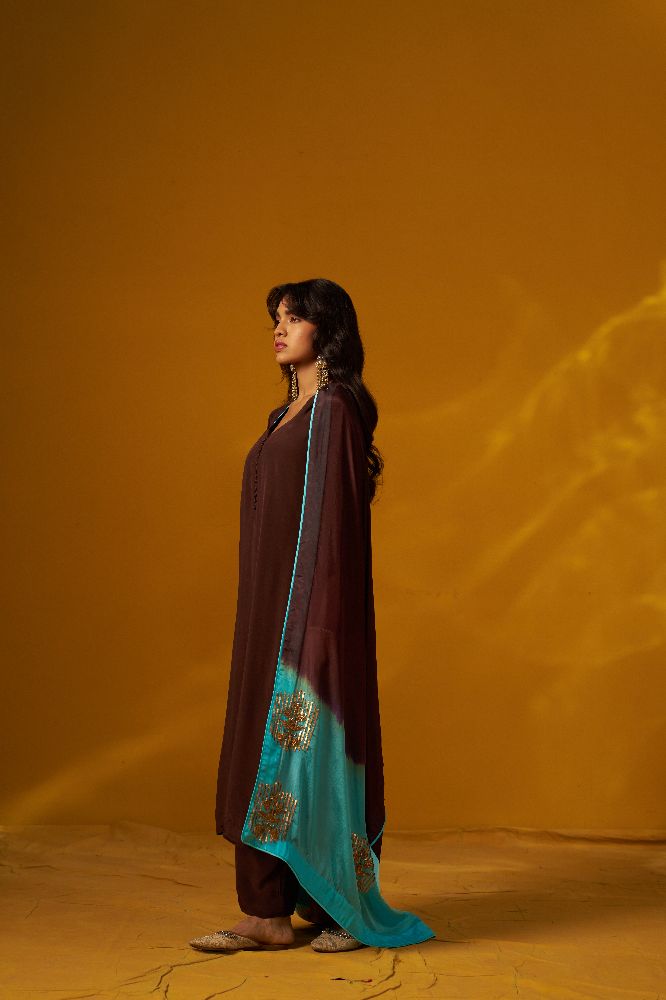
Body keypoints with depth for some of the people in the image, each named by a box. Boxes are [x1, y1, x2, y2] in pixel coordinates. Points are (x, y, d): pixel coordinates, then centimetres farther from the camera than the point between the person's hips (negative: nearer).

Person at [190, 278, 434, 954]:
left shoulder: (334, 409, -10)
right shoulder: (286, 416, 18)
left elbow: (332, 517, -17)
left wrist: (312, 619, -22)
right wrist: (259, 614, 19)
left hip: (309, 605, -9)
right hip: (269, 606, 9)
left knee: (306, 743, -4)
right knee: (263, 750, 7)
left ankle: (345, 910, 8)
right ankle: (268, 912, 12)